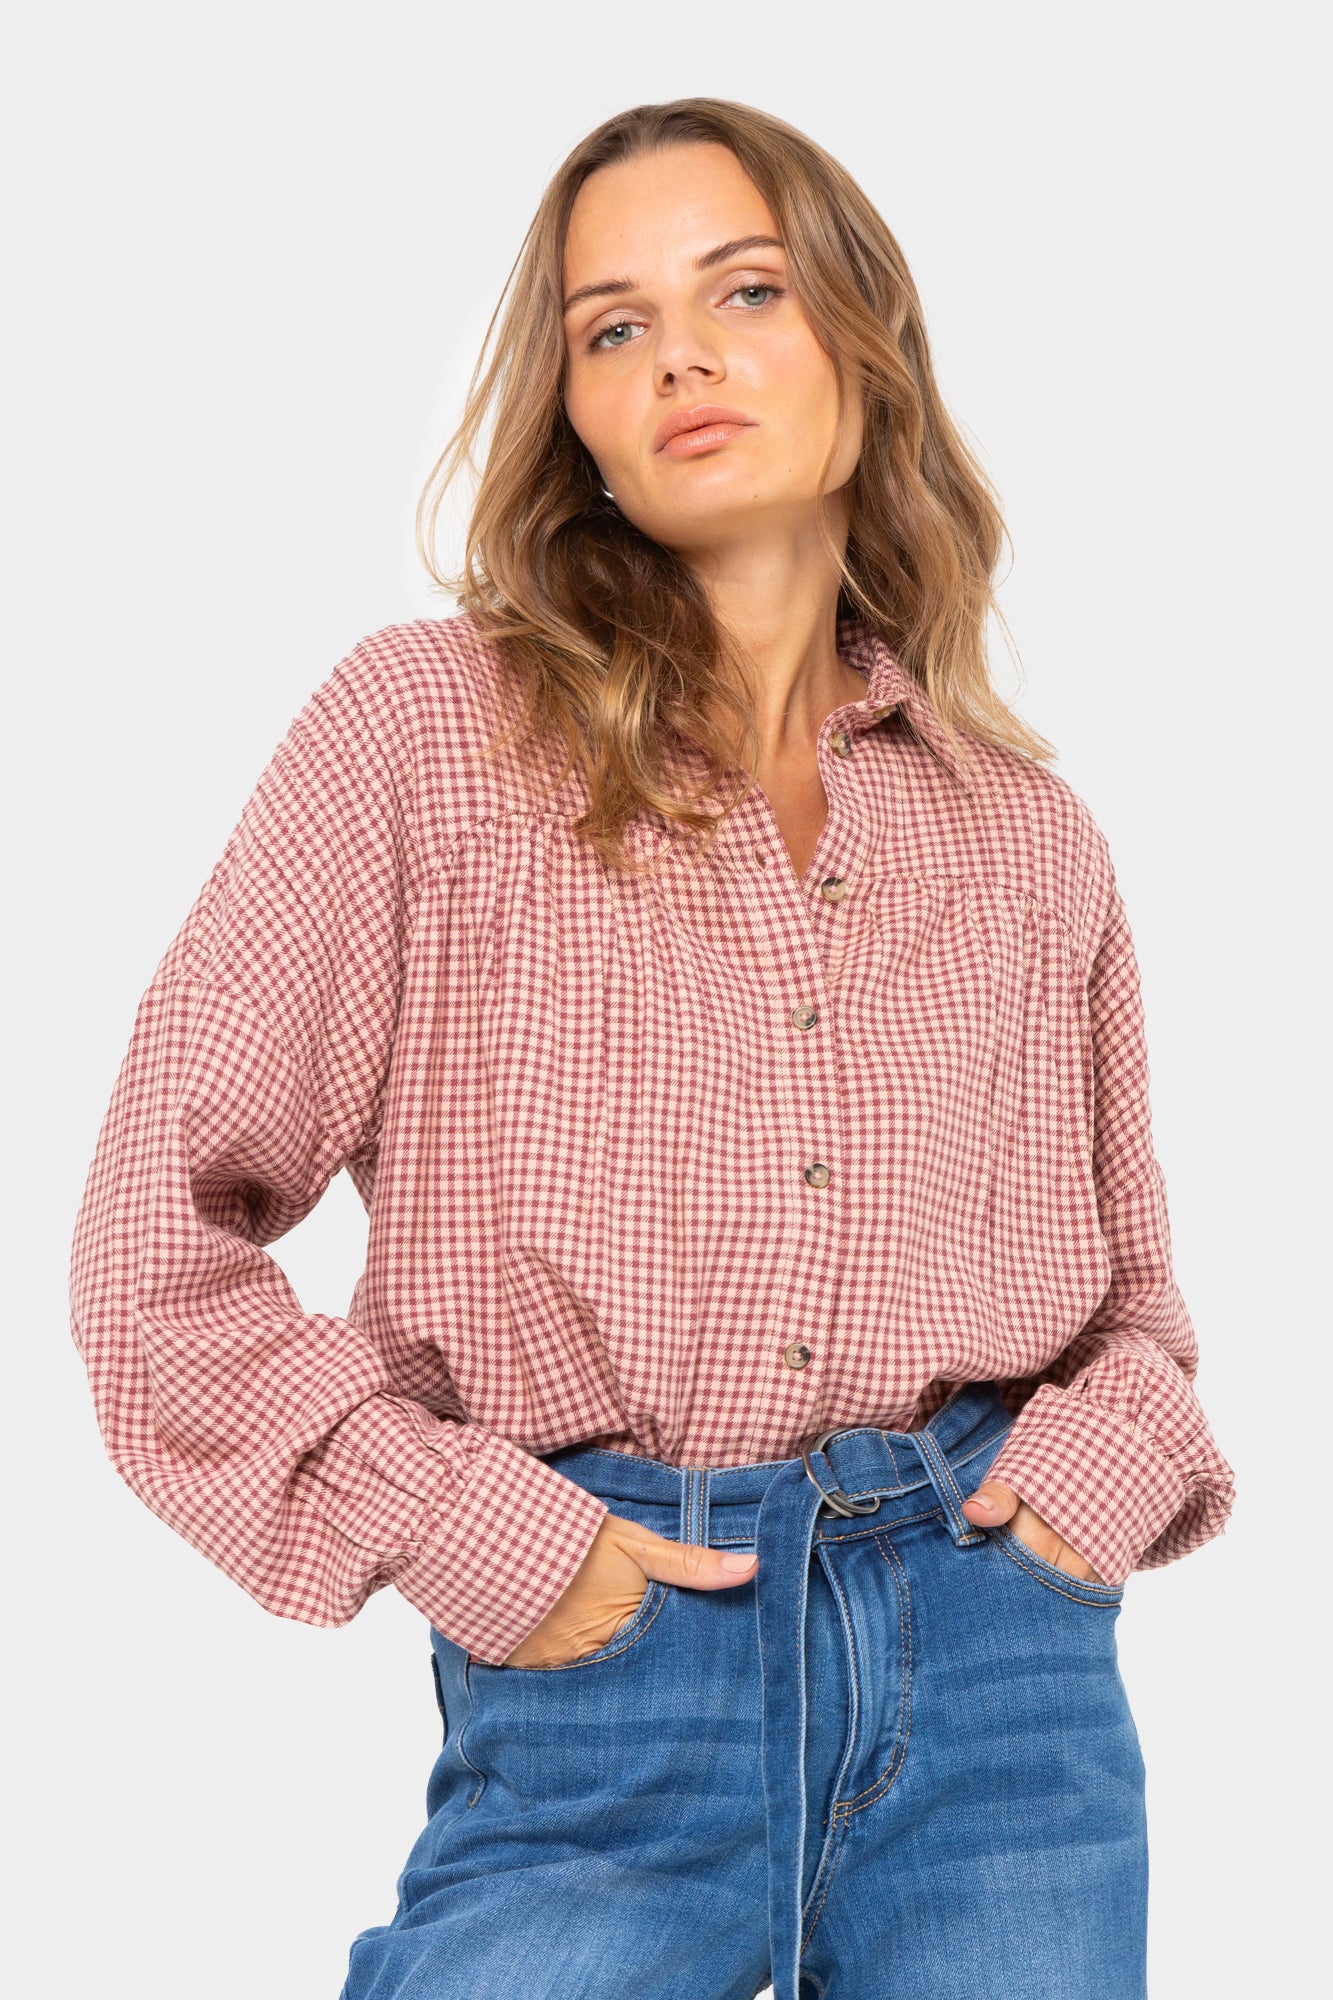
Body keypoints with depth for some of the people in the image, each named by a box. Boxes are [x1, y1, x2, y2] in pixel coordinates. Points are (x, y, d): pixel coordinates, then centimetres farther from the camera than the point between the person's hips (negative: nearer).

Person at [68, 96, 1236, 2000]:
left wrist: (1102, 1465, 0)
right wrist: (465, 1537, -10)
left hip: (1004, 1653, 3)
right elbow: (157, 1235, -4)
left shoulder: (1026, 827, 9)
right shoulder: (430, 724, -1)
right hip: (596, 1679, -3)